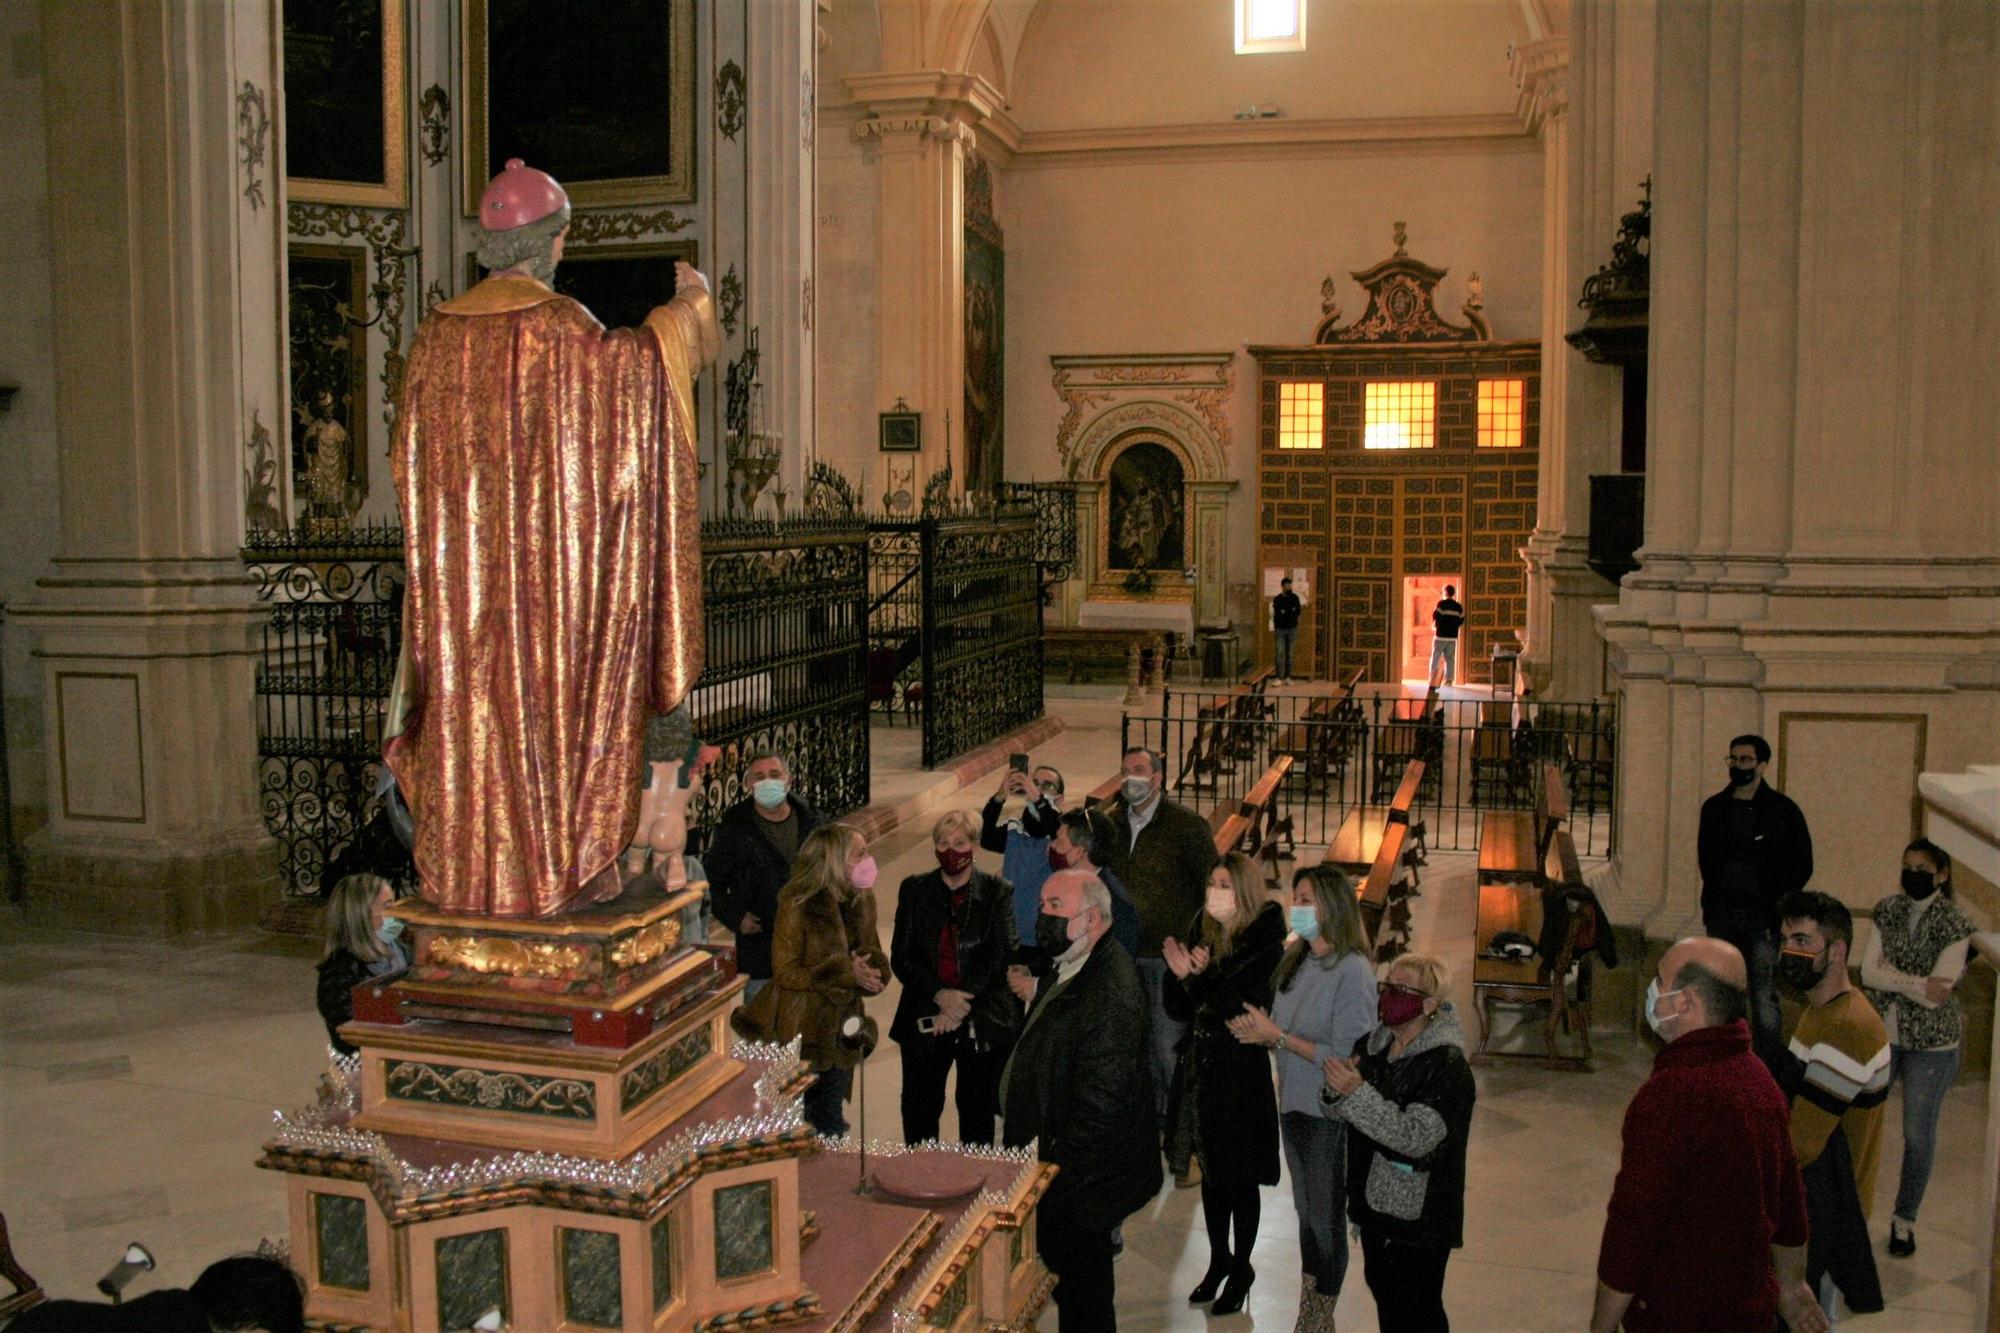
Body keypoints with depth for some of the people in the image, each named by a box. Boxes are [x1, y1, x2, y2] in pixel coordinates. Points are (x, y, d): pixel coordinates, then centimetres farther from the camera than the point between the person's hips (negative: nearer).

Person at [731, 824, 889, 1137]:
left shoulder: (861, 901, 2)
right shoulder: (798, 905, -18)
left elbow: (877, 964, 7)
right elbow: (785, 972, -18)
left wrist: (864, 970, -18)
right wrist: (846, 974, -23)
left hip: (841, 1034, 6)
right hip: (800, 1036, -6)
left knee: (831, 1129, 16)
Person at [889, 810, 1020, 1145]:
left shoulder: (997, 892, -2)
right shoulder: (915, 890, 4)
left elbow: (1002, 957, -8)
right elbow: (901, 957, 0)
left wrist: (963, 1006, -15)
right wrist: (939, 995, -16)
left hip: (982, 1022, -1)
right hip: (925, 1019, 2)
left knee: (978, 1109, 9)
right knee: (918, 1108, 6)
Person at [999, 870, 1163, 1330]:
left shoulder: (1111, 992, -27)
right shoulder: (1067, 972, 6)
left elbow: (1100, 1103, -27)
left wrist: (1058, 1169, -21)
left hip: (1083, 1179, -9)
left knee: (1081, 1296, 7)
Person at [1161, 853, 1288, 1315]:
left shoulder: (1264, 944, -14)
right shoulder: (1200, 932, 2)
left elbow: (1248, 1011, -20)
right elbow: (1180, 1011, 4)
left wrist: (1207, 975, -26)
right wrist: (1179, 975, -14)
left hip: (1241, 1072, -5)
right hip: (1199, 1067, 5)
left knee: (1239, 1177, 7)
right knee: (1210, 1171, 17)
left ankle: (1241, 1270, 25)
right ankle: (1218, 1259, 34)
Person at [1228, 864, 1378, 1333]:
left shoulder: (1353, 970, -20)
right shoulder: (1296, 960, 3)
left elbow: (1342, 1056, -23)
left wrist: (1276, 1035, -20)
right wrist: (1259, 1032, -10)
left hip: (1331, 1114, -7)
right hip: (1293, 1103, 7)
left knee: (1326, 1218, 9)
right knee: (1306, 1212, 20)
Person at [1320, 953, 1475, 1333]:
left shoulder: (1447, 1065, -19)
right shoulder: (1371, 1045, 3)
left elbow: (1416, 1138, -29)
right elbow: (1335, 1112, 6)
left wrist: (1357, 1091, -34)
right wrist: (1335, 1090, -17)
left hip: (1417, 1213, -7)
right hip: (1374, 1200, 7)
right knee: (1382, 1291, 22)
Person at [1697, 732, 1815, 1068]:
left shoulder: (1782, 810, 0)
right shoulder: (1715, 808, 12)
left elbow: (1802, 865, 3)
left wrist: (1779, 899, -4)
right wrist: (1710, 904, 12)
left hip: (1763, 917, -4)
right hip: (1722, 916, 4)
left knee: (1764, 996, -9)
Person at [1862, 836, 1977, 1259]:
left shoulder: (1954, 925, -11)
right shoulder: (1887, 911, 0)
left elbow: (1938, 994, -19)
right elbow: (1867, 972, -9)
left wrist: (1891, 975, -15)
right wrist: (1917, 983, -20)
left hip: (1931, 1044, -3)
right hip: (1881, 1034, 3)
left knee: (1918, 1134, 7)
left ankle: (1905, 1221, 25)